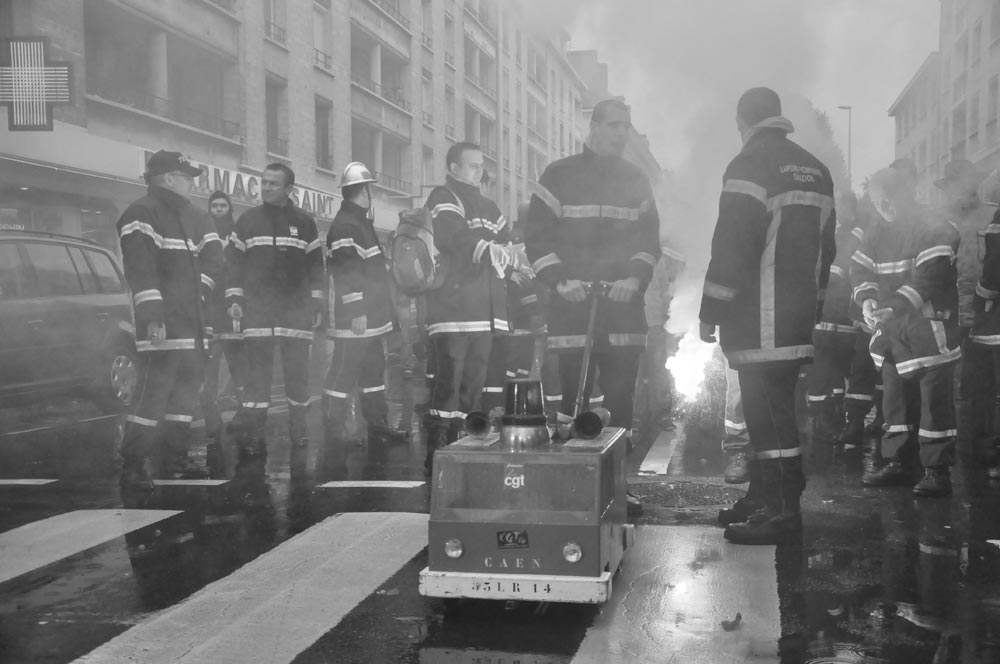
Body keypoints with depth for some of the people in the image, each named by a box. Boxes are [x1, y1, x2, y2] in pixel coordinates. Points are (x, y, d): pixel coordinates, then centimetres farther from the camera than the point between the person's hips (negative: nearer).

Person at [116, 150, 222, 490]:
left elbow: (212, 255, 17)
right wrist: (152, 315, -24)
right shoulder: (142, 213, -9)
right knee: (154, 389, -13)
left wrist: (198, 290, 1)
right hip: (162, 322, -9)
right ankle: (133, 466, -9)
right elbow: (140, 269, -18)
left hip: (191, 320, 10)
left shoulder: (191, 216, 19)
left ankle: (174, 459, 22)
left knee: (186, 389, 13)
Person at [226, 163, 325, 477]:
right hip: (257, 313, 0)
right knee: (257, 379, -1)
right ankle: (251, 447, 4)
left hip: (296, 313, 0)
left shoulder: (304, 222, 6)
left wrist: (317, 305, 2)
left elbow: (315, 266, 7)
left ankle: (300, 445, 14)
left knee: (298, 378, 4)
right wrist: (233, 300, 1)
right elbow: (236, 262, 9)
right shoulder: (248, 220, 8)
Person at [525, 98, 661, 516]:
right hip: (571, 305, -3)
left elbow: (649, 239, 12)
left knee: (620, 399, 4)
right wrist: (559, 280, -11)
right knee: (575, 400, -2)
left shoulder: (637, 182, 14)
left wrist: (635, 278, -6)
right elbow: (536, 234, 1)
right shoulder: (559, 176, 3)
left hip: (624, 305, 3)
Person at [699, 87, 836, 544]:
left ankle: (780, 513, -4)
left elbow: (732, 247, -17)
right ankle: (785, 502, 23)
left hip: (760, 321, -9)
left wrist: (710, 313, -12)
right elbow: (825, 244, 21)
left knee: (765, 411, -6)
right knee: (779, 407, 16)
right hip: (799, 317, 9)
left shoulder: (749, 166, -10)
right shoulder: (814, 169, 17)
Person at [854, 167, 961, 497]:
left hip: (930, 327, -7)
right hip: (891, 330, 7)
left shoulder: (934, 231, -10)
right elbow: (860, 269, 8)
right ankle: (895, 463, 20)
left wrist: (894, 307, -27)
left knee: (934, 398, -7)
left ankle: (937, 470, -2)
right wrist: (867, 299, -12)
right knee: (895, 395, 11)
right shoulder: (877, 234, 12)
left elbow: (929, 277, -20)